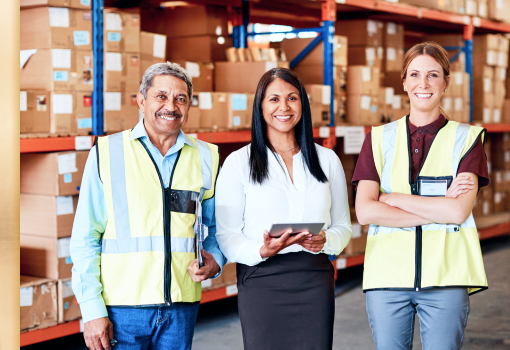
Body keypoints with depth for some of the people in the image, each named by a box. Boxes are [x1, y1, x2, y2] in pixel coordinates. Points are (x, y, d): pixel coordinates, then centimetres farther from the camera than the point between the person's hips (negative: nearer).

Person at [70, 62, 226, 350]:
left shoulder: (205, 158, 8)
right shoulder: (106, 153, 1)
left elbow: (219, 226, 19)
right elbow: (85, 239, -1)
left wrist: (215, 259, -2)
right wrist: (92, 310, -7)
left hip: (182, 307, 3)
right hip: (121, 305, -2)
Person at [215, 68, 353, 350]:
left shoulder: (327, 159, 11)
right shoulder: (238, 163, 2)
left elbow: (342, 226, 14)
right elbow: (226, 234, -2)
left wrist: (325, 241, -8)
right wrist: (262, 251, -20)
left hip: (315, 281, 2)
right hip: (261, 281, -2)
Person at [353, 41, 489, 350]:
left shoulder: (466, 138, 4)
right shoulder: (379, 139, 9)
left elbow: (459, 211, -9)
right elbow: (365, 211, -4)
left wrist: (393, 199, -7)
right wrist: (439, 209, -8)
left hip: (446, 278, -1)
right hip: (388, 275, 2)